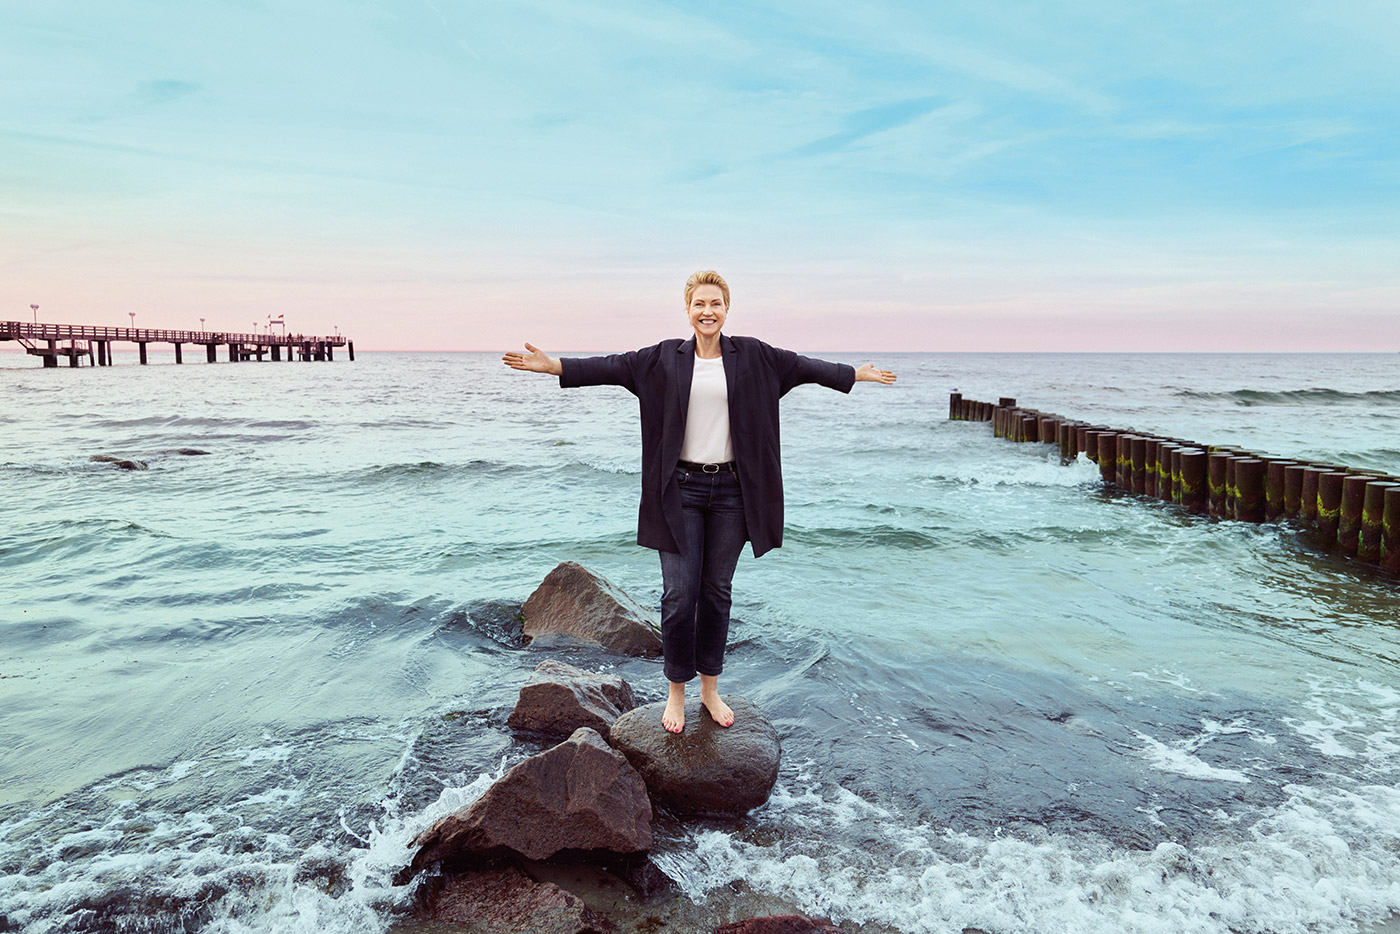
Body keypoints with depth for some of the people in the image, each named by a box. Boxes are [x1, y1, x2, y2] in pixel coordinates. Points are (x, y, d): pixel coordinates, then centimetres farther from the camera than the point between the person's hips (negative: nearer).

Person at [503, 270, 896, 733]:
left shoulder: (752, 356, 6)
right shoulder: (664, 358, 4)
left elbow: (803, 366, 11)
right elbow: (613, 366, -1)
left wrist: (857, 373, 13)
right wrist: (552, 365, -9)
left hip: (730, 491, 1)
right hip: (681, 490, -1)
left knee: (718, 591, 10)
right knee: (679, 594, -1)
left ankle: (710, 689, 24)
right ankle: (676, 691, 15)